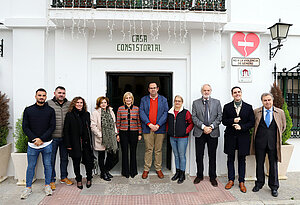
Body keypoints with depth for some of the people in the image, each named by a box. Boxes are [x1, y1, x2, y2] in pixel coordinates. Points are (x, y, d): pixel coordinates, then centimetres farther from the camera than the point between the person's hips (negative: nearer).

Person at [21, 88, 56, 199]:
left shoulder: (50, 110, 1)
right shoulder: (28, 110, 3)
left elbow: (52, 127, -3)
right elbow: (25, 127, 0)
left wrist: (42, 139, -14)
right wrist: (34, 138, -13)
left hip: (47, 144, 0)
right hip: (32, 144, 1)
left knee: (47, 165, 9)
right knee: (31, 166, 11)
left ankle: (47, 185, 25)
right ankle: (28, 188, 26)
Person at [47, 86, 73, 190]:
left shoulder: (69, 105, 5)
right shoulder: (48, 104, -4)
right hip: (53, 137, -3)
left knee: (64, 158, 16)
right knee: (51, 159, 5)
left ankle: (64, 177, 32)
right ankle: (51, 180, 20)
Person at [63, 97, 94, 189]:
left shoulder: (86, 114, 9)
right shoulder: (69, 115, -2)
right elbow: (66, 130, -4)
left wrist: (90, 142, 7)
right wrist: (68, 144, -9)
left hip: (86, 142, 2)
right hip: (75, 143, -2)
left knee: (88, 161, 3)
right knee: (76, 162, 9)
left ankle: (89, 179, 22)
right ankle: (78, 180, 26)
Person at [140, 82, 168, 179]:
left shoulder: (163, 99, 9)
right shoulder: (144, 99, 10)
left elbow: (165, 113, 0)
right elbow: (141, 113, 0)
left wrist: (158, 125, -11)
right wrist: (149, 124, -12)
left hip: (159, 128, 0)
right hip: (147, 128, 0)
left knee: (158, 150, 7)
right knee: (148, 149, 5)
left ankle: (158, 169, 18)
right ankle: (146, 169, 15)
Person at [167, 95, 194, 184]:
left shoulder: (186, 112, -6)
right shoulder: (170, 113, 7)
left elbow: (191, 123, -2)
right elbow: (167, 123, 21)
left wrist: (186, 131, -9)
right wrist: (168, 131, 10)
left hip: (182, 138, -4)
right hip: (172, 138, 5)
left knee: (182, 156, 2)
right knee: (176, 155, 15)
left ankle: (182, 174, 15)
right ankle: (177, 172, 28)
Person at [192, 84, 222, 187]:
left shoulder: (217, 102, 8)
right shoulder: (195, 103, 7)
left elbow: (219, 116, 2)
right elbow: (194, 117, -1)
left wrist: (211, 126, -11)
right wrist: (203, 126, -13)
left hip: (213, 133, 0)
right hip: (199, 133, 0)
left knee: (212, 156, 8)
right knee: (199, 156, 8)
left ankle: (212, 177, 21)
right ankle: (199, 176, 23)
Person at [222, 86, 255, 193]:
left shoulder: (248, 107, 4)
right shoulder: (227, 107, 4)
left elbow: (252, 122, 0)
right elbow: (224, 121, 2)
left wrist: (242, 127, -15)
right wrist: (233, 120, -16)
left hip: (243, 137, 0)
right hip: (230, 137, 0)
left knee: (242, 160, 8)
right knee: (230, 159, 8)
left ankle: (241, 182, 19)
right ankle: (231, 180, 21)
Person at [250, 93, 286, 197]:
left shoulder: (280, 112, 3)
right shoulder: (256, 112, 0)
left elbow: (283, 126, 14)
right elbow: (253, 125, 11)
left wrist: (276, 136, 10)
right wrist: (261, 134, 7)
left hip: (273, 143, 0)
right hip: (260, 142, 0)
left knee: (273, 164, 8)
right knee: (259, 164, 10)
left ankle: (274, 187, 24)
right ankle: (259, 183, 27)